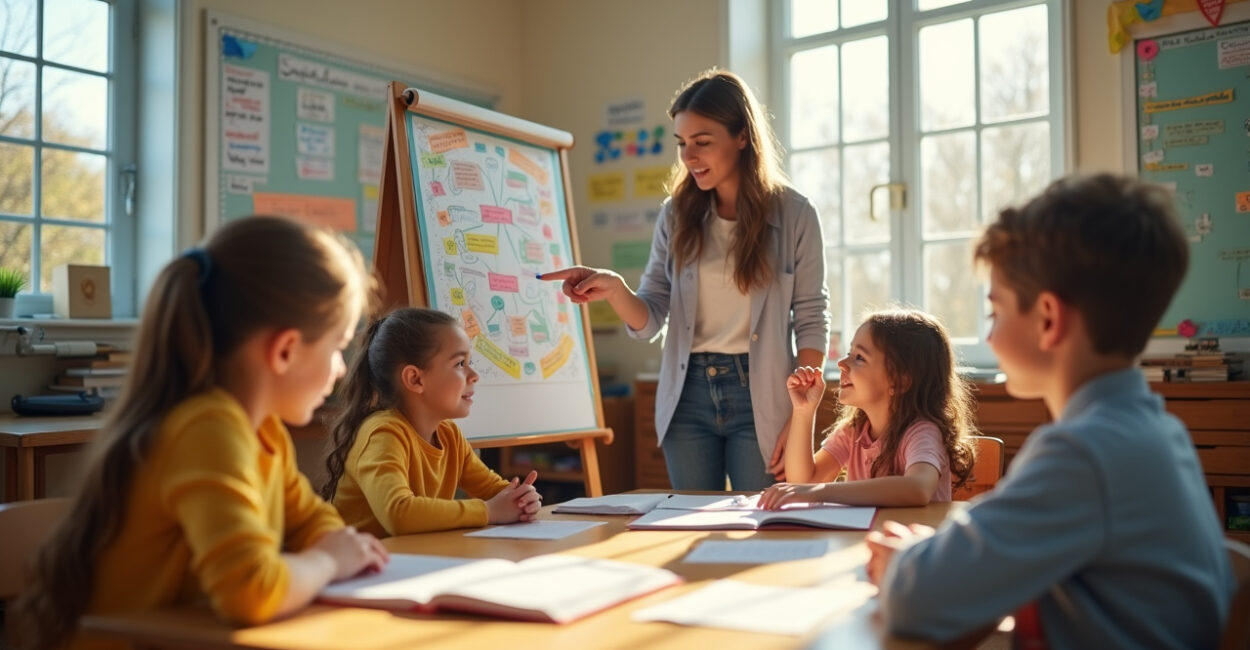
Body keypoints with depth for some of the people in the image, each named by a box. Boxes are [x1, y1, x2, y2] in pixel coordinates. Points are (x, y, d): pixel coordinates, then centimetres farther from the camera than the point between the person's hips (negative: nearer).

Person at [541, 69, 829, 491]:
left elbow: (811, 322, -3)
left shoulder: (794, 215, -4)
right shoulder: (676, 215, 4)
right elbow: (649, 322, 2)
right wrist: (614, 290, -19)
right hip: (688, 396, 3)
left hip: (759, 397, -2)